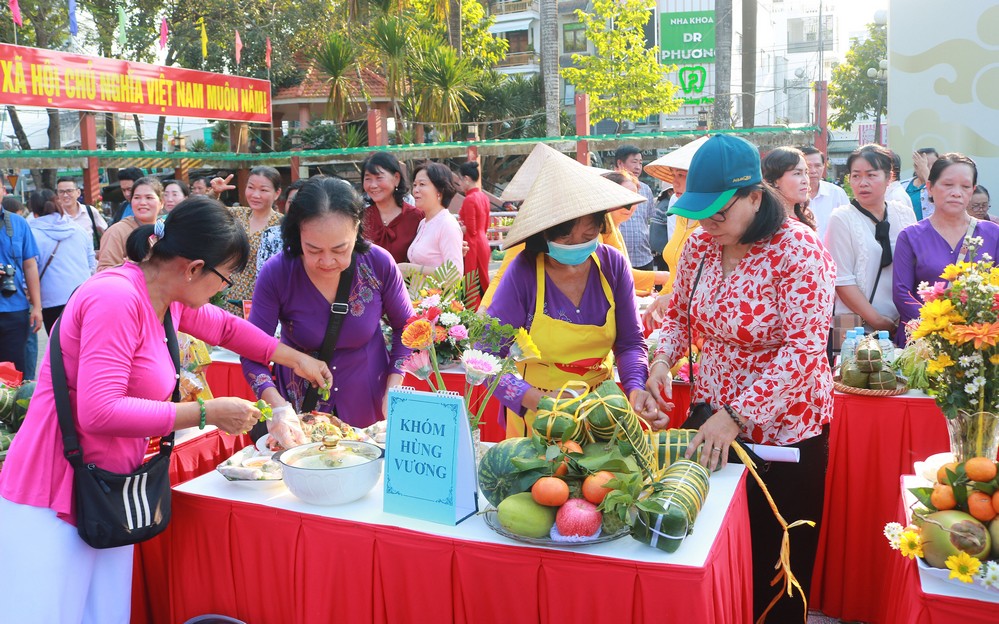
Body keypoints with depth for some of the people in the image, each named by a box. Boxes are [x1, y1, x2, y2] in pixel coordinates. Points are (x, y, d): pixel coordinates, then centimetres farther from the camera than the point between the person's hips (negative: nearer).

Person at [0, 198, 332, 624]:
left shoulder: (167, 298, 5)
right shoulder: (116, 298, -22)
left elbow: (225, 328, 24)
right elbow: (99, 411, -28)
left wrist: (294, 359, 24)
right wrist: (208, 413, -22)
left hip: (108, 491, 8)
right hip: (54, 497, -8)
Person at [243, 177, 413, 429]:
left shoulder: (379, 264, -19)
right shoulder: (276, 274, -21)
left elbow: (405, 328, -5)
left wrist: (393, 392, -14)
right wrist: (280, 408, -34)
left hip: (369, 403, 1)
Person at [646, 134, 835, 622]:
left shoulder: (798, 249, -20)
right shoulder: (701, 243, -1)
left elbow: (804, 349, -25)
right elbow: (679, 312, 12)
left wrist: (736, 416, -31)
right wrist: (662, 359, -8)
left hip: (783, 429, -5)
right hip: (714, 421, 6)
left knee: (777, 566, 11)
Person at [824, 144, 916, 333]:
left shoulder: (905, 215, 6)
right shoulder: (841, 218, -7)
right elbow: (841, 280, -12)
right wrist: (877, 320, -14)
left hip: (902, 324, 4)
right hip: (857, 327, -4)